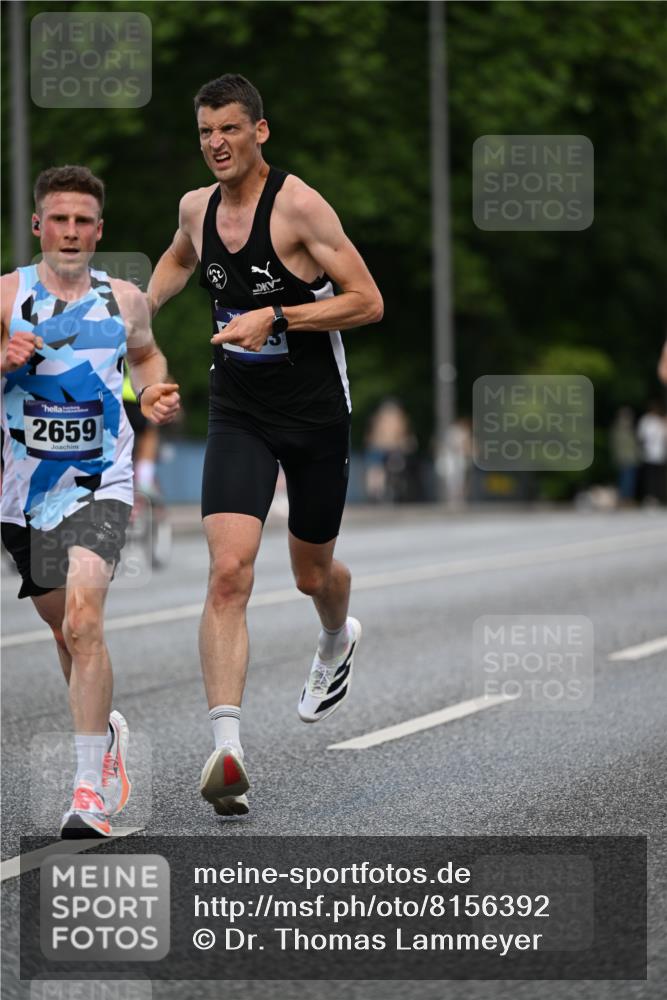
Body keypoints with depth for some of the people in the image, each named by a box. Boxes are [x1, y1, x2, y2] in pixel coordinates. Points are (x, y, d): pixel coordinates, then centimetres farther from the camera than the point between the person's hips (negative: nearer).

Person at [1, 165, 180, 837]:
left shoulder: (125, 300, 3)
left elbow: (145, 354, 23)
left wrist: (156, 394, 3)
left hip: (99, 485, -1)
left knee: (83, 620, -19)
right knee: (62, 627, 15)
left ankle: (91, 793, -20)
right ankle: (105, 729, 44)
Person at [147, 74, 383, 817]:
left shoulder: (299, 206, -16)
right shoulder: (197, 208, 2)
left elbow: (368, 302, -18)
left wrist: (274, 317, -26)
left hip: (316, 415, -3)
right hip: (237, 414, 3)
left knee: (312, 573, 17)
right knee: (228, 572, -18)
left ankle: (338, 639, 56)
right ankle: (226, 747, -25)